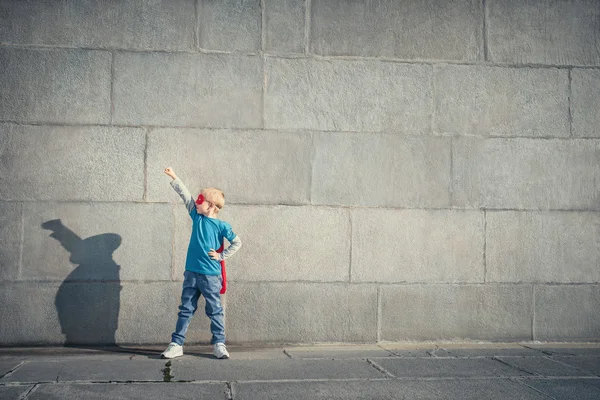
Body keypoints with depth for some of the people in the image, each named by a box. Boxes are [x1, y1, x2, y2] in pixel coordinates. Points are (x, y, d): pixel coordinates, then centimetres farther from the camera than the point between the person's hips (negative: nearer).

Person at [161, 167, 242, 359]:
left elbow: (237, 242, -2)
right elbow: (186, 196, 4)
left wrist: (221, 256, -5)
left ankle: (219, 344, 14)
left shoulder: (221, 226, -5)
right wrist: (174, 177, 3)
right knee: (186, 310, 8)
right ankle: (176, 344, 11)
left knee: (215, 311, 5)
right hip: (191, 273, 4)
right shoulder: (197, 217, 7)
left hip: (210, 275, -4)